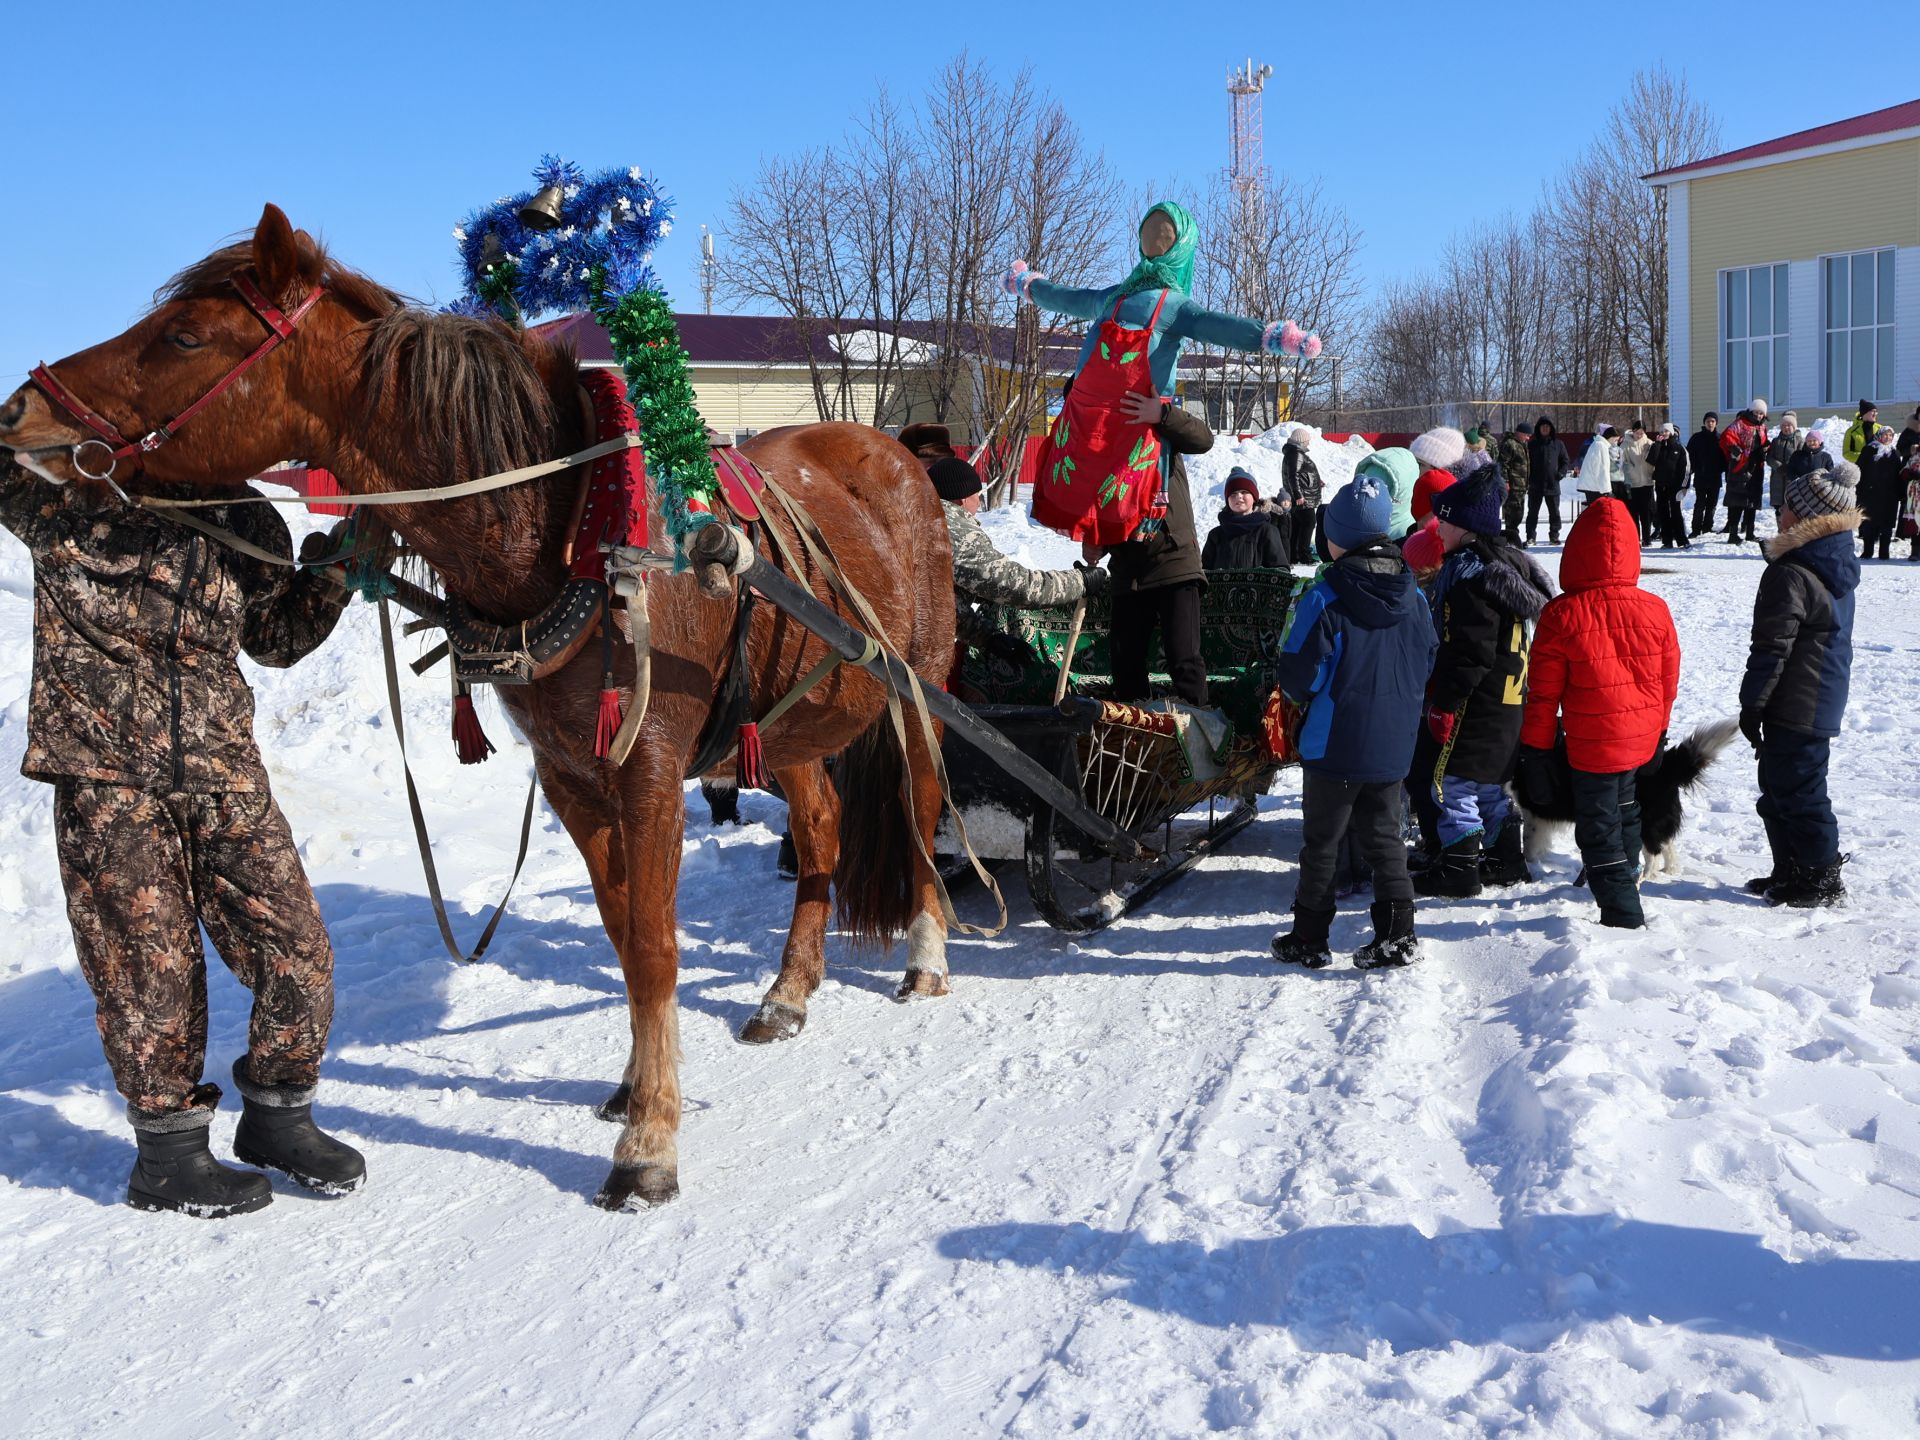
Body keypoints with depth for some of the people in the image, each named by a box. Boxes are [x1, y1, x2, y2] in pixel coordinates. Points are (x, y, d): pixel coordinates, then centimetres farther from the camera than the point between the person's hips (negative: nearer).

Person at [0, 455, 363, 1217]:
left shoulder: (249, 523, 9)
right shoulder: (66, 497, -4)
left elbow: (276, 638, 18)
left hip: (224, 773, 4)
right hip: (105, 775, -4)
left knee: (299, 952, 2)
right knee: (150, 965, 2)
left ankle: (277, 1118, 24)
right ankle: (168, 1153, 20)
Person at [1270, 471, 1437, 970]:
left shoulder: (1324, 598, -17)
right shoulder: (1414, 599, 2)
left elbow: (1299, 677, -16)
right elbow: (1425, 668, 11)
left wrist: (1297, 690, 6)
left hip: (1334, 746, -5)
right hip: (1393, 747, 5)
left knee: (1321, 840, 7)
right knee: (1383, 836, 16)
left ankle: (1309, 939, 16)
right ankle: (1397, 935, 11)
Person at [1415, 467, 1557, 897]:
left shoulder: (1470, 575, -20)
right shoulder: (1506, 561, 13)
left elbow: (1469, 651, -24)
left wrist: (1444, 701, -19)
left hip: (1477, 701, -10)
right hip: (1507, 699, 10)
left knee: (1452, 779, -3)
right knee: (1491, 781, 19)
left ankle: (1458, 868, 1)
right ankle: (1506, 859, 26)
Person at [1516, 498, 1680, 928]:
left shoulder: (1562, 615, -16)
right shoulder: (1655, 610, -4)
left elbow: (1543, 692, -11)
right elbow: (1669, 679, 8)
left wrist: (1535, 748, -1)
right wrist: (1658, 730, 23)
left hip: (1591, 744, -5)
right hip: (1642, 740, 5)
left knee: (1598, 831, 6)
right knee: (1624, 812, 28)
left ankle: (1623, 916, 4)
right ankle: (1626, 879, 48)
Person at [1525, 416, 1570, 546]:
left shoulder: (1558, 444, 5)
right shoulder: (1532, 445, 4)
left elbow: (1566, 461, 11)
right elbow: (1526, 462, 6)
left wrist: (1561, 473, -6)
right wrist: (1528, 479, -5)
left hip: (1552, 485, 0)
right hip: (1535, 485, 0)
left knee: (1554, 512, 5)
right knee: (1532, 512, 3)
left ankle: (1554, 536, 13)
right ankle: (1531, 537, 8)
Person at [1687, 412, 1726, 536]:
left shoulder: (1720, 438, 6)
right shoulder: (1697, 437, 2)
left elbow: (1725, 456, 6)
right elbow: (1689, 455, 1)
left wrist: (1725, 470, -3)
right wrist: (1695, 468, -7)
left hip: (1715, 478, 2)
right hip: (1700, 477, -2)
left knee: (1712, 504, 7)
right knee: (1700, 504, -6)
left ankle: (1707, 527, 16)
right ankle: (1696, 529, -5)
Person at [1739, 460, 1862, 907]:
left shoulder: (1790, 575, -22)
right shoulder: (1838, 567, 9)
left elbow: (1771, 647, -21)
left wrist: (1752, 703, -12)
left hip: (1794, 707, -10)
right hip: (1824, 700, 10)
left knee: (1795, 792, 1)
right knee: (1778, 789, 19)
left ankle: (1821, 879, 9)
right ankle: (1790, 871, 27)